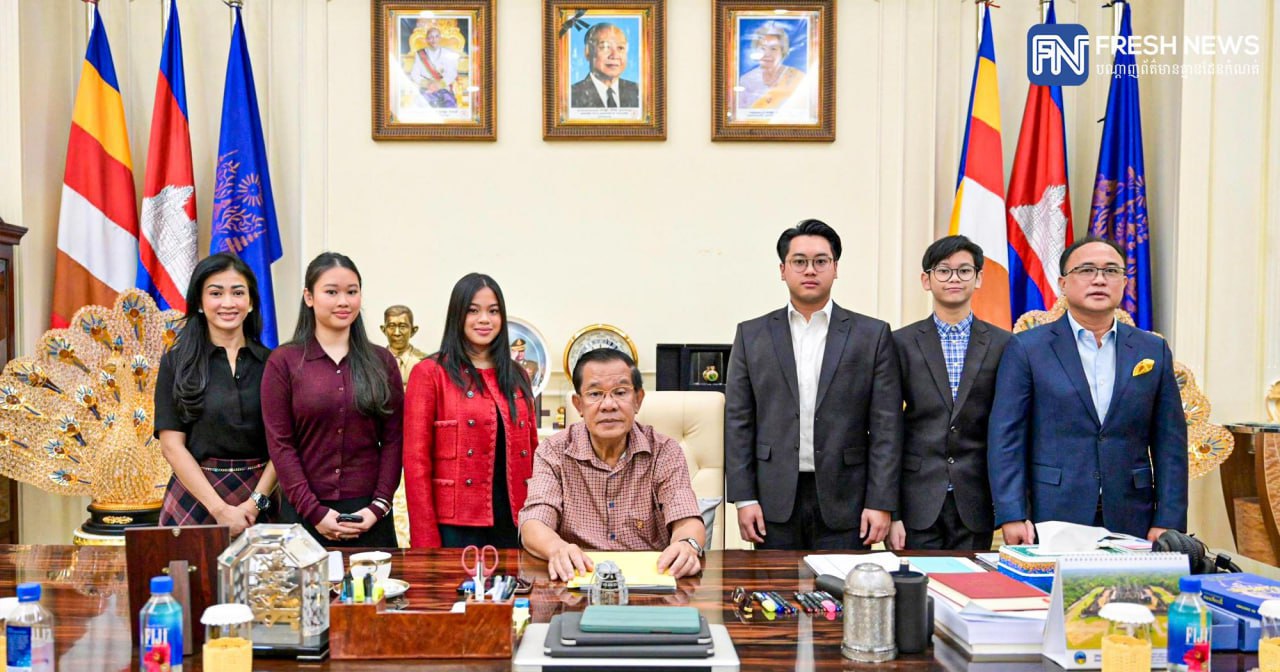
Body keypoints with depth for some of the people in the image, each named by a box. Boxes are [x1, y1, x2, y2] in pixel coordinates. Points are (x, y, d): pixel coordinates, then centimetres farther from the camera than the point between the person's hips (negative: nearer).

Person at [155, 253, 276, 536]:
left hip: (258, 498, 1)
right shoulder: (176, 362, 1)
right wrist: (220, 509, -12)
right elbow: (171, 445, -5)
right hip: (195, 497, -1)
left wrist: (256, 502, -13)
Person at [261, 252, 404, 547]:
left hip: (369, 515, 2)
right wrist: (314, 511, -10)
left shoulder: (381, 362, 7)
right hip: (303, 513, -1)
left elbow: (393, 439, 4)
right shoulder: (284, 361, 1)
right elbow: (280, 443, -3)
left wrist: (379, 506, -7)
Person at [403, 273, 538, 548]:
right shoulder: (429, 373, -3)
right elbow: (416, 462, -7)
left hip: (513, 523, 5)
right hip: (456, 525, -4)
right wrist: (426, 541, -11)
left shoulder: (516, 377, 12)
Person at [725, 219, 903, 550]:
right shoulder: (752, 335, 7)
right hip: (775, 503, 1)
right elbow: (738, 421, 5)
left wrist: (881, 503, -5)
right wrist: (744, 498, -2)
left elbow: (886, 426, 1)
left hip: (844, 502, -1)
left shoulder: (873, 335, 4)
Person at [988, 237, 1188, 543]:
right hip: (1051, 521, -2)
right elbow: (1006, 438, -5)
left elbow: (1170, 443, 7)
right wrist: (1012, 517, -12)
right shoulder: (1026, 348, -1)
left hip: (1130, 523, 3)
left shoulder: (1153, 350, 8)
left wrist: (1167, 523, -1)